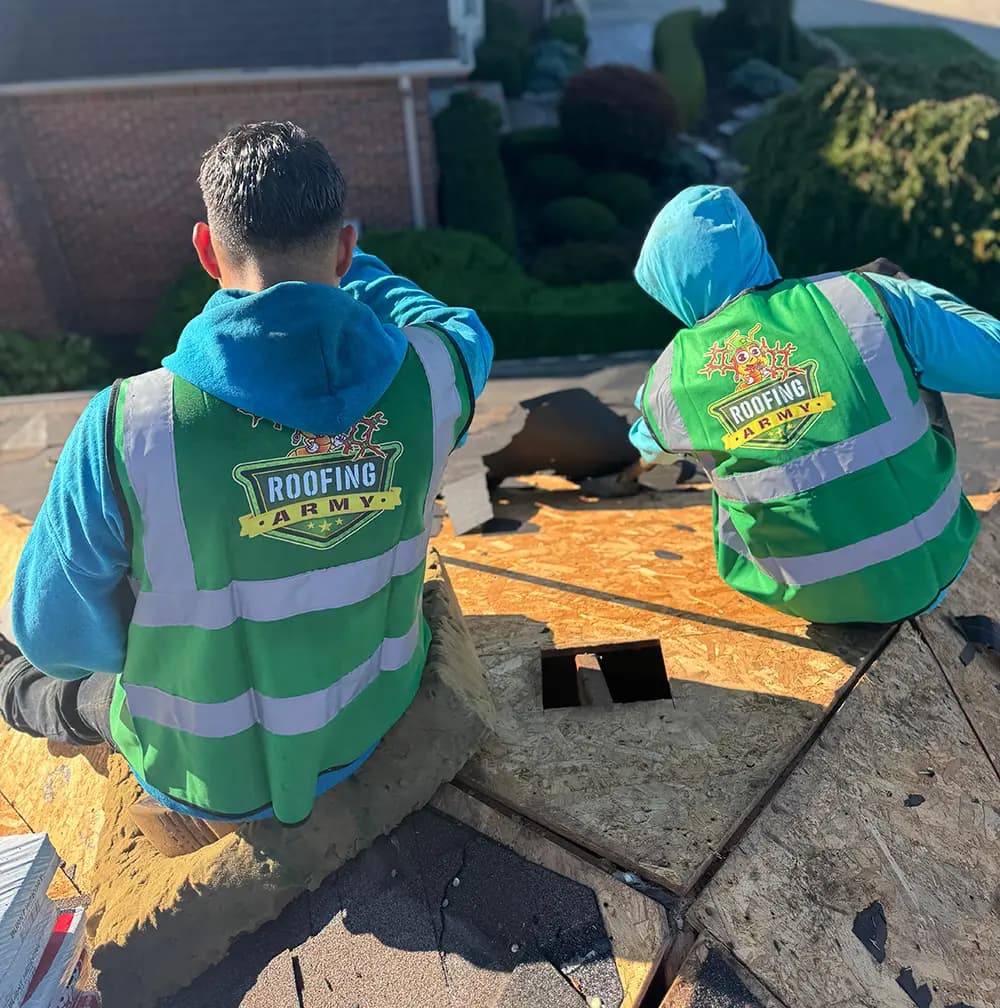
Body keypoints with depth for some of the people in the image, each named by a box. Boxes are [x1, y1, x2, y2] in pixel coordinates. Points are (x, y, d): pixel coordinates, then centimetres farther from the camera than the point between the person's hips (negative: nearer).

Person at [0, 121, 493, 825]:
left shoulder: (127, 428, -30)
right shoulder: (426, 374, -23)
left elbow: (59, 638, -15)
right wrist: (338, 262, 16)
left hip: (210, 777, -2)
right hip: (372, 720, 4)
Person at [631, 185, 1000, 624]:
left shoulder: (667, 382, -12)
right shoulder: (866, 299, -17)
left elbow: (648, 441, 12)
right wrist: (921, 296, 13)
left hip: (810, 600, 1)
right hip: (929, 564, 0)